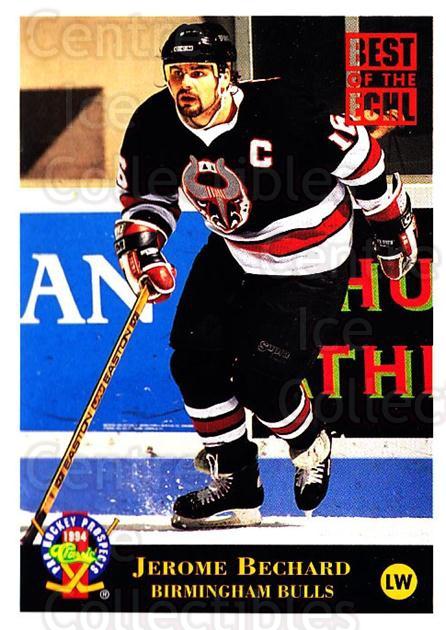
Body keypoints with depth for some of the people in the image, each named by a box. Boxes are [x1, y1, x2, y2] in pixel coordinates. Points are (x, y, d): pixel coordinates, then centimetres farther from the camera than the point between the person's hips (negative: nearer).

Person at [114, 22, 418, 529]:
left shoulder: (278, 112, -30)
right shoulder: (155, 126, -14)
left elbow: (355, 153, -16)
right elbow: (146, 192, 4)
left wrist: (391, 226, -4)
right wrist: (142, 245, -15)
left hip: (308, 264, -6)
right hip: (233, 252, 6)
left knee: (259, 381, -12)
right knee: (194, 360, -4)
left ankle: (312, 446, 23)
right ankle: (236, 485, 16)